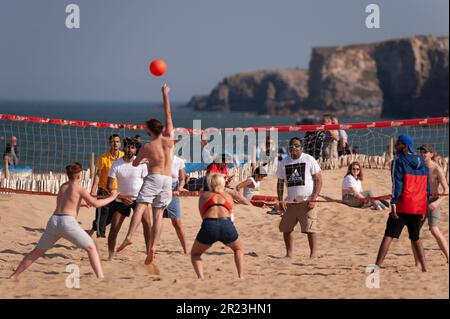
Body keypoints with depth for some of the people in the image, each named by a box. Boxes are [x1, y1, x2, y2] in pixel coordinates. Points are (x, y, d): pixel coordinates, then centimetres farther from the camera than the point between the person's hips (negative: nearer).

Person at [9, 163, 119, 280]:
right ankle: (100, 278, -7)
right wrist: (111, 198, 10)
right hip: (67, 222, -6)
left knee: (37, 252, 17)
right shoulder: (79, 188, 4)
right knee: (91, 248, 5)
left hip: (53, 221, 6)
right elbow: (96, 203, -2)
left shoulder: (62, 187, 22)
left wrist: (81, 203, 41)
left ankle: (14, 276, 15)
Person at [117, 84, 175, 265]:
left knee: (140, 206, -12)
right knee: (158, 214, 5)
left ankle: (129, 236, -31)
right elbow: (168, 114, 12)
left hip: (153, 177, -3)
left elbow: (135, 164, 16)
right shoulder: (169, 139, 3)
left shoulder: (147, 147, -1)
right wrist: (165, 95, 19)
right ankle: (153, 246, -4)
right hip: (167, 179, 3)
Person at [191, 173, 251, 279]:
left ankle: (201, 278, 1)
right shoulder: (228, 196, 29)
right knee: (238, 249, 34)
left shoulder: (204, 196, 27)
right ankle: (241, 276, 17)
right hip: (227, 225, 1)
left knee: (195, 254, 25)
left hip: (209, 227, -1)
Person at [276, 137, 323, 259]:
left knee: (310, 228, -12)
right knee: (286, 228, 6)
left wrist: (313, 199, -13)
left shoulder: (309, 160, -3)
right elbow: (280, 183, 16)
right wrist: (280, 200, 2)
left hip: (307, 201, -5)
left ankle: (314, 253, -7)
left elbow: (318, 180, -4)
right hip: (290, 202, 5)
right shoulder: (284, 163, 9)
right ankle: (289, 253, 18)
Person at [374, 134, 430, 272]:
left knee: (389, 235, -8)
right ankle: (424, 267, 11)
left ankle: (377, 266, -17)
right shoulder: (421, 163, 16)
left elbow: (397, 183, -14)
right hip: (419, 207, 6)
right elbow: (427, 187, 17)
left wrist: (393, 202, -16)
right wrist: (424, 207, 21)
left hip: (403, 206, -6)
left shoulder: (399, 161, -4)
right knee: (415, 238, 18)